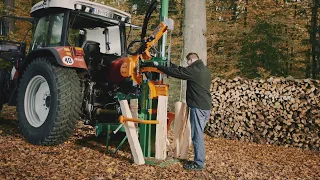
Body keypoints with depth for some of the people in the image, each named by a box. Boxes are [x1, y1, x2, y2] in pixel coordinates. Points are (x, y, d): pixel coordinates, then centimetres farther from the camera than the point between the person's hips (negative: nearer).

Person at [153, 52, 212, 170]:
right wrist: (174, 66, 23)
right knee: (199, 134, 15)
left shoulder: (194, 70, -13)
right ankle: (199, 159, 21)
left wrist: (158, 66, 1)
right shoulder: (206, 70, 14)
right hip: (206, 106, 9)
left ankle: (199, 163, 3)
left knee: (197, 135, -3)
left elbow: (174, 72, -9)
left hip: (198, 107, -9)